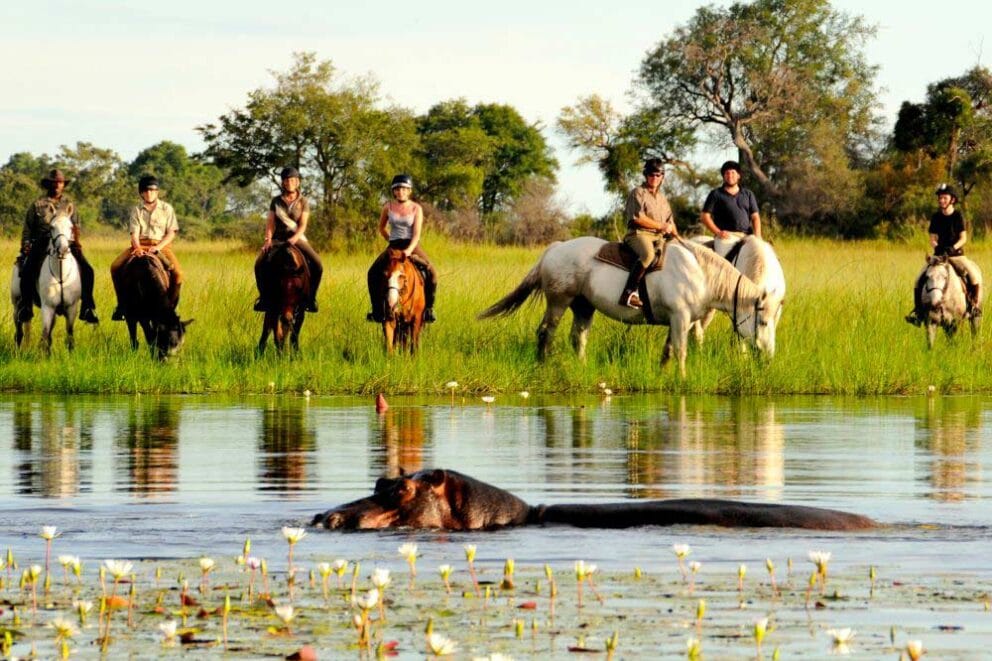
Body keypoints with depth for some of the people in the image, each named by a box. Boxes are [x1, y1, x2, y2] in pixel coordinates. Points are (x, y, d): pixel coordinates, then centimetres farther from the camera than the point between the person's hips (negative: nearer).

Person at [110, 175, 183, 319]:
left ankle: (170, 306, -10)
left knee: (177, 273, -28)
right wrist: (138, 248, -20)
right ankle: (122, 304, -6)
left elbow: (171, 233, 0)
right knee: (115, 267, -20)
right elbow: (134, 233, 1)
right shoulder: (136, 211, 9)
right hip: (140, 245, 2)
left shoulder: (167, 209, 6)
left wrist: (158, 247, -15)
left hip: (161, 245, -2)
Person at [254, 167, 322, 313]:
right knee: (260, 264, -24)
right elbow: (270, 222, 3)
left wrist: (294, 238, -22)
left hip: (297, 238, -1)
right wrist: (268, 239, -14)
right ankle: (264, 296, -9)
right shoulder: (276, 201, 7)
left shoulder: (303, 202, 3)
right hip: (278, 238, 1)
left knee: (317, 265, -24)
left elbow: (302, 225, -5)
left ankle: (311, 297, -8)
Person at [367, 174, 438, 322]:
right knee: (373, 272, -19)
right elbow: (382, 228, 19)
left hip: (412, 246, -2)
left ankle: (429, 309, -11)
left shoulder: (416, 208, -2)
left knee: (431, 272, -24)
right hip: (393, 246, 2)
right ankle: (377, 309, -7)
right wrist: (391, 241, 8)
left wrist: (409, 250, -24)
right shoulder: (388, 207, 4)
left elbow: (417, 234, -9)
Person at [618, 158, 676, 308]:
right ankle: (629, 292, -41)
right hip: (639, 234, -8)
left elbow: (670, 222, 27)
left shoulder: (662, 198, 25)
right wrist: (661, 226, -6)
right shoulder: (638, 193, 2)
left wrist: (674, 234, 5)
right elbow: (638, 218, -10)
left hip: (658, 237, 8)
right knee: (648, 254, -38)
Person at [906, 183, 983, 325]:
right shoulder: (936, 217, 5)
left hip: (957, 255, -2)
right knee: (919, 280, -15)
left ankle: (974, 306, -10)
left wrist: (954, 247, -21)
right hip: (939, 255, 2)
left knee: (975, 277, -25)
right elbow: (933, 238, 6)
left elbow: (963, 238, -4)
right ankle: (917, 310, -6)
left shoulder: (958, 216, -2)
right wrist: (936, 246, -16)